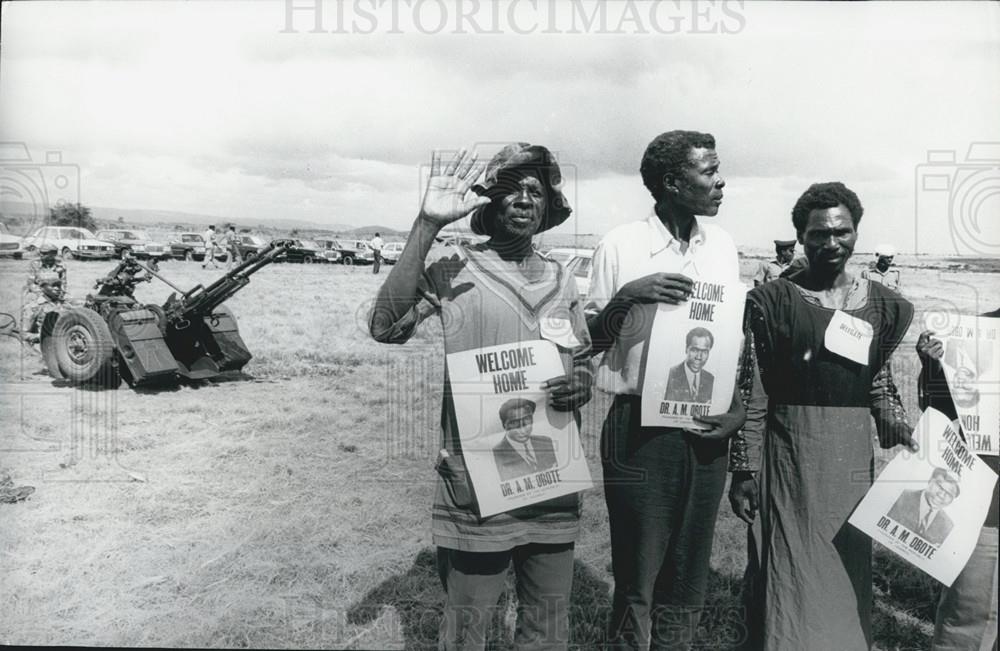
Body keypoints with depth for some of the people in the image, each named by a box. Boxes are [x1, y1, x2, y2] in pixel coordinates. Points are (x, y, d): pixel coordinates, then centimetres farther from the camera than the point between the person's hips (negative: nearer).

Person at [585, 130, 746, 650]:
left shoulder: (723, 245, 7)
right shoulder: (621, 246, -7)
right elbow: (590, 342, -3)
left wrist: (741, 408, -2)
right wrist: (625, 296, -21)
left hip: (706, 432, 4)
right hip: (640, 428, -4)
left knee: (688, 585, 15)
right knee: (636, 579, 5)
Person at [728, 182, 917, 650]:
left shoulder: (881, 305, 7)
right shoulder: (772, 300, -6)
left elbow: (880, 383, 18)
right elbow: (753, 393, -6)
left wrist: (896, 427, 1)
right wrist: (744, 470, -8)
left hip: (854, 457, 4)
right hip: (788, 454, -4)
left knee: (850, 572, 14)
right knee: (786, 576, 4)